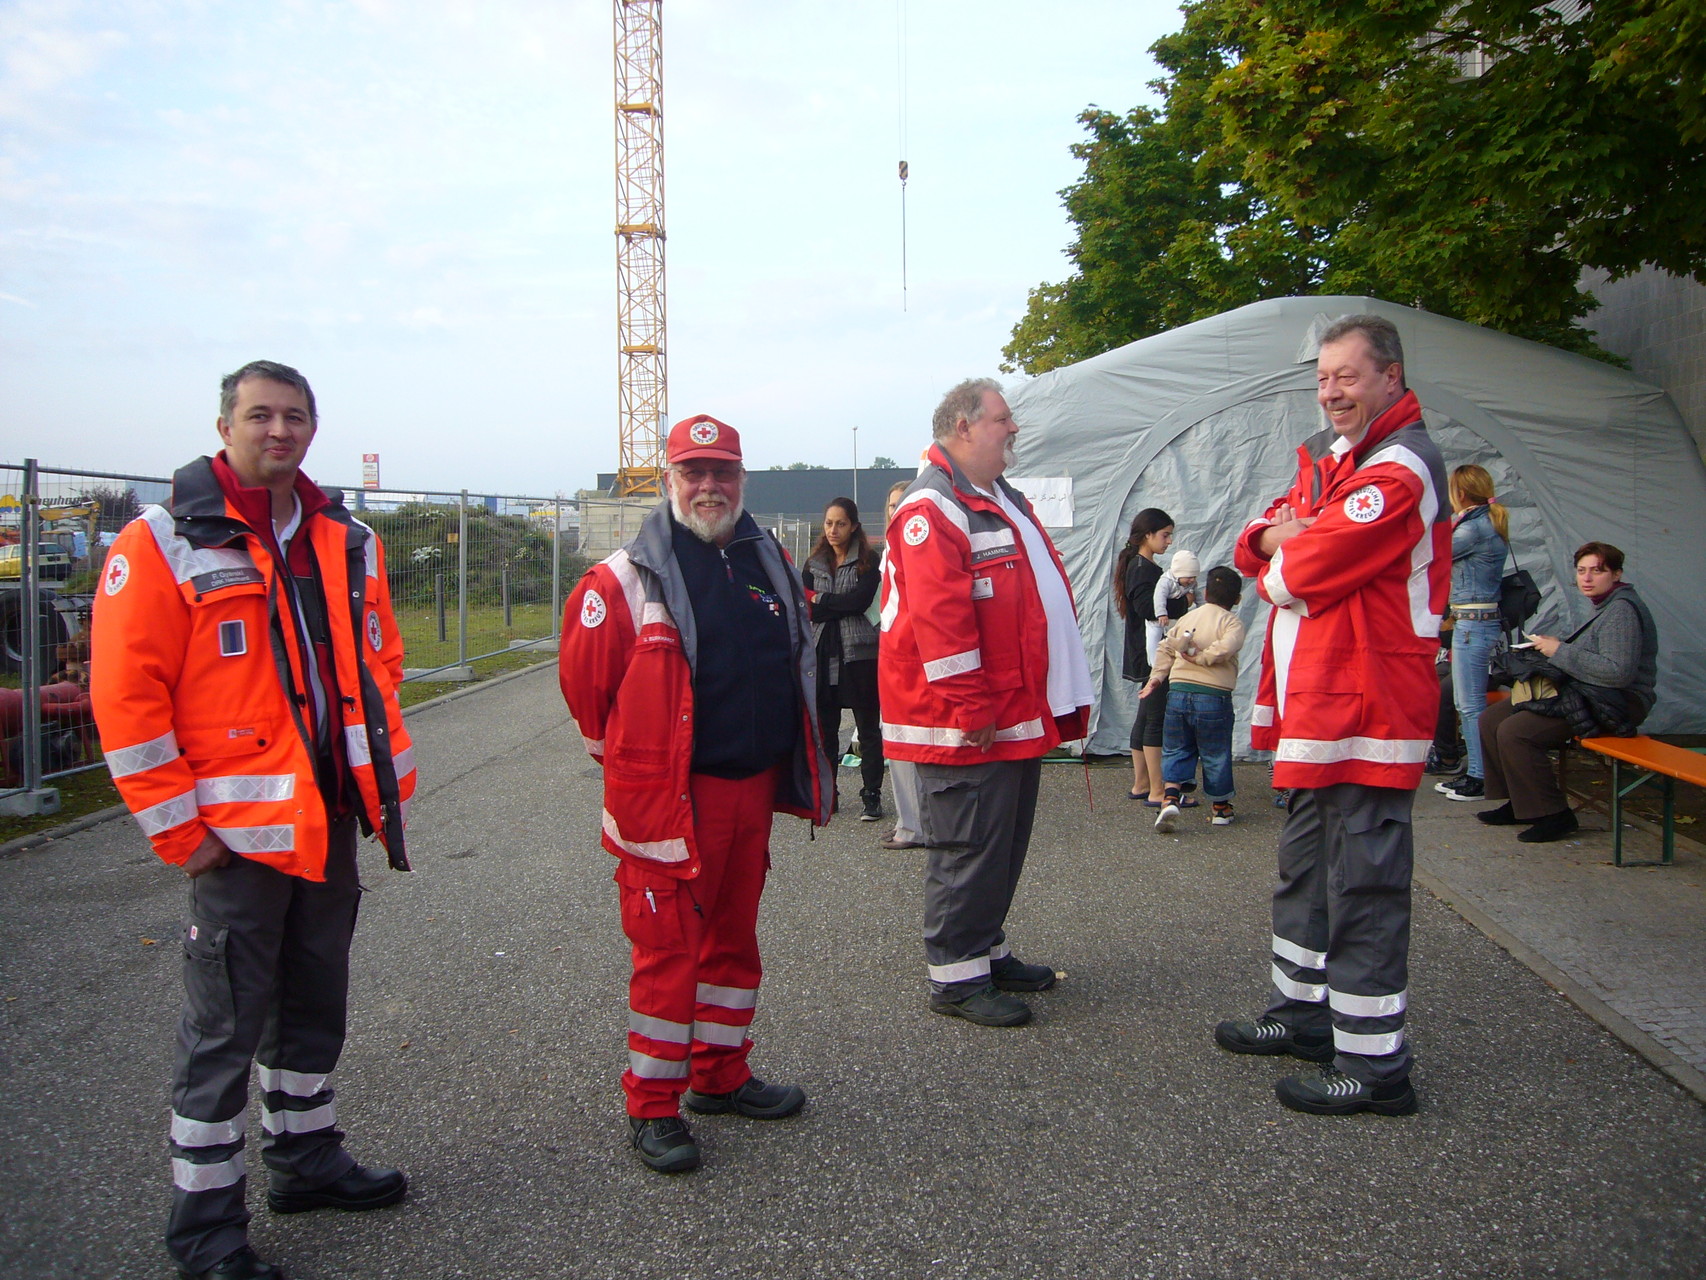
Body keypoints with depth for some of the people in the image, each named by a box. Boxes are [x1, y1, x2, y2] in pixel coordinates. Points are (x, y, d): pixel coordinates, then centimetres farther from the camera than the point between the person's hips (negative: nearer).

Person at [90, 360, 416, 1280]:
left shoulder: (349, 542, 9)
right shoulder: (163, 543, -9)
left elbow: (379, 665, 16)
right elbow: (125, 695, -12)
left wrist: (386, 781, 9)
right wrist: (179, 829, -14)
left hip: (332, 824, 6)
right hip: (236, 835, -6)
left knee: (314, 1007, 19)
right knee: (223, 1030, 4)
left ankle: (307, 1159, 38)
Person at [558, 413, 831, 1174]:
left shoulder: (767, 563, 10)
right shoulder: (628, 578, -11)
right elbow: (583, 676, -6)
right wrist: (624, 753, 4)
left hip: (753, 790, 7)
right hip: (670, 797, -6)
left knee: (733, 937, 17)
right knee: (668, 950, -1)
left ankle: (721, 1076, 32)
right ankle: (652, 1107, 13)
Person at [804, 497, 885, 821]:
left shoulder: (867, 561, 1)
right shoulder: (814, 563, 13)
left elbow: (861, 599, -13)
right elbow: (804, 604, 3)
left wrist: (821, 602, -7)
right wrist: (841, 608, -12)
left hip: (858, 653, -3)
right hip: (821, 652, 4)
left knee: (868, 727, 2)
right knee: (824, 726, 6)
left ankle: (871, 796, 7)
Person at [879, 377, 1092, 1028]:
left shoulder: (1005, 502, 18)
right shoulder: (932, 510, -15)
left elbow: (1039, 598, 25)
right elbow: (938, 621, -22)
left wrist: (1062, 698, 20)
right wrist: (970, 712, -22)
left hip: (1019, 717, 10)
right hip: (968, 727, -10)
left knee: (1005, 844, 17)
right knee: (969, 848, -2)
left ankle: (987, 953, 31)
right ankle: (956, 976, 10)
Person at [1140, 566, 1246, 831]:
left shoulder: (1187, 617, 14)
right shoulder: (1231, 622, -3)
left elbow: (1166, 647, 11)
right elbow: (1225, 648, -21)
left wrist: (1156, 677, 13)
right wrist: (1201, 657, -7)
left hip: (1178, 691, 4)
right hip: (1213, 696, -4)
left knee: (1177, 750, 12)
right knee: (1215, 754, 10)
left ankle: (1171, 797, -9)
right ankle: (1220, 808, 24)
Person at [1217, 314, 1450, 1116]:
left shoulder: (1400, 469, -15)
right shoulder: (1329, 459, 18)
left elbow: (1308, 568, -22)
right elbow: (1260, 545, 17)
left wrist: (1281, 559, 1)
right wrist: (1272, 539, -6)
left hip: (1364, 704, -10)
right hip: (1313, 698, 11)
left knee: (1363, 885, -5)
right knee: (1305, 866, 20)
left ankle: (1374, 1064, 4)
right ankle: (1307, 1011, 35)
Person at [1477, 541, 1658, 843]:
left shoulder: (1622, 610, -15)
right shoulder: (1605, 606, 16)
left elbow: (1619, 671, -26)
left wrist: (1560, 652, -19)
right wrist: (1557, 644, 6)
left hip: (1615, 704, -11)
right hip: (1586, 694, 11)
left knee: (1513, 733, -25)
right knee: (1490, 720, 3)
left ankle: (1554, 815, -14)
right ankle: (1518, 804, 10)